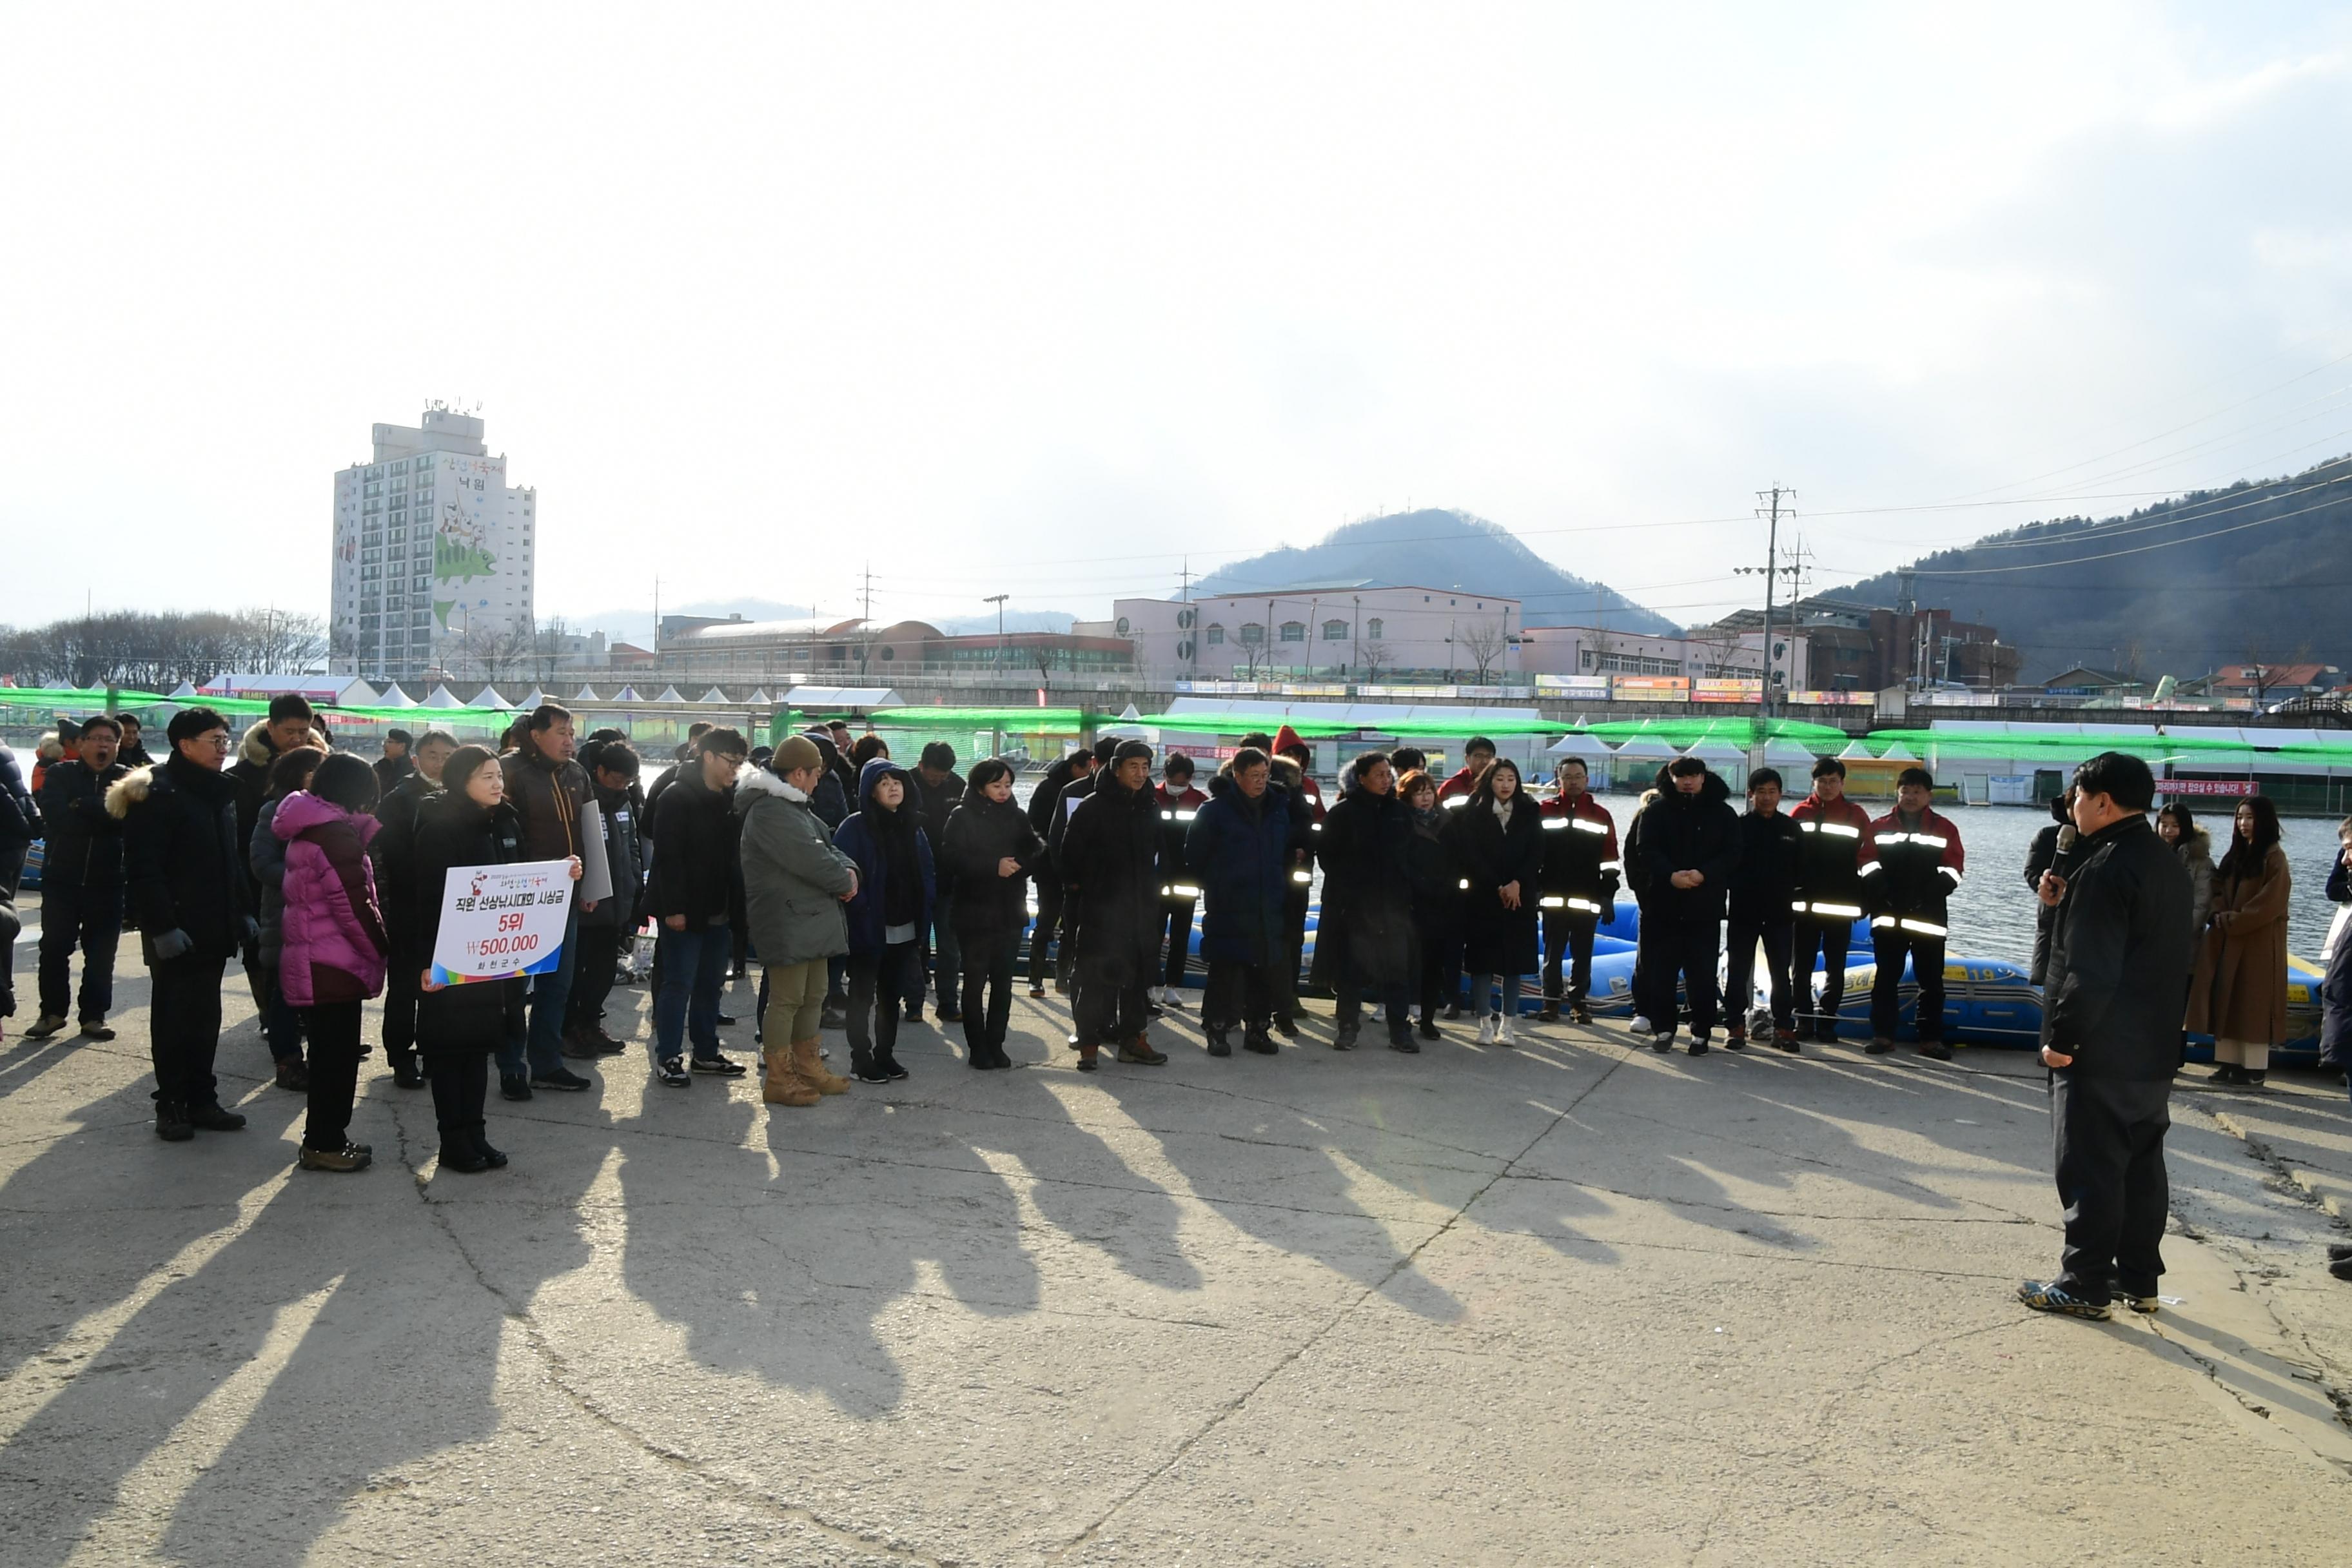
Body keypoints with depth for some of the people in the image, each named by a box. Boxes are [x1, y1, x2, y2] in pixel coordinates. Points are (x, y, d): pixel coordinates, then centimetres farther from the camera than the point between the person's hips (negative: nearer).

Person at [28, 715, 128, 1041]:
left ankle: (94, 1015, 14)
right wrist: (103, 816, -17)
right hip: (61, 877, 0)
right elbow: (54, 816, -15)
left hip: (107, 880, 0)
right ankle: (53, 1012, 18)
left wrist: (82, 807, -18)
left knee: (101, 952, 4)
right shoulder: (60, 775, 3)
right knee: (54, 947, 4)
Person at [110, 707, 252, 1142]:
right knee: (172, 1019, 1)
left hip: (214, 931, 8)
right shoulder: (158, 795, -12)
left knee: (205, 1018, 12)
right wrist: (162, 926, -22)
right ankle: (171, 1106, 10)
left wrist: (244, 912, 16)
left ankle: (201, 1100, 19)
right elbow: (143, 870, -18)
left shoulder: (221, 793, 14)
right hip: (176, 934, -8)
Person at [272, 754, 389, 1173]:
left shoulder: (308, 829, 15)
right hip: (334, 964, -10)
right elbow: (352, 903, -20)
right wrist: (384, 949, -11)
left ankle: (325, 1136, 25)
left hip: (310, 961, 10)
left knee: (330, 1052, 17)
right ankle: (324, 1144, 5)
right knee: (336, 1055, -2)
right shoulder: (336, 832, -17)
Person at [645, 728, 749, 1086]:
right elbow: (668, 856, -16)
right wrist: (674, 908, -20)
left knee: (711, 983, 14)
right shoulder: (678, 798, -11)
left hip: (719, 909, 7)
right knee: (679, 983, -1)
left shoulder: (731, 800, 10)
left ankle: (706, 1052, 24)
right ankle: (668, 1057, 8)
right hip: (685, 911, -7)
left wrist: (736, 905, 8)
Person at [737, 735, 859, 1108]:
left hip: (812, 917, 11)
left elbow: (827, 846, 18)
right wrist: (844, 881, -8)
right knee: (786, 999, -5)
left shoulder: (795, 807, 19)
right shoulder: (769, 811, -17)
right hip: (785, 921, -11)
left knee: (814, 996, 17)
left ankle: (807, 1066, 29)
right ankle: (777, 1079, 3)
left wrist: (848, 869, -3)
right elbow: (809, 859, -22)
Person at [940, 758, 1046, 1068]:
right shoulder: (963, 816, -4)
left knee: (1003, 981, 8)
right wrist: (993, 866, -22)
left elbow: (1036, 850, 3)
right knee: (975, 981, 1)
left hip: (1010, 912, 4)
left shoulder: (1017, 816, 9)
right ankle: (977, 1047, 11)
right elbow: (950, 857, -14)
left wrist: (1022, 863, -19)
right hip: (974, 912, -4)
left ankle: (995, 1044, 18)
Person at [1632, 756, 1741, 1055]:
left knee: (1702, 973, 1)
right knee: (1660, 970, 3)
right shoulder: (1657, 811, 6)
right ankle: (1663, 1028, 13)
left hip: (1705, 906, -1)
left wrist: (1704, 874, -19)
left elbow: (1731, 856, -2)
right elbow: (1647, 851, -3)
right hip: (1663, 904, 1)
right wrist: (1670, 875, -21)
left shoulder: (1722, 813, 5)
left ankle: (1701, 1033, 9)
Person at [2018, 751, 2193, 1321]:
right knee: (2141, 1164, 15)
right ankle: (2139, 1279, 24)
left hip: (2102, 1055, -9)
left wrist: (2062, 1038, -17)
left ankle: (2085, 1286, 6)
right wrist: (2065, 904, 6)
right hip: (2154, 1049, 9)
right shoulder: (2167, 863, 11)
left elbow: (2090, 971, -25)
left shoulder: (2106, 867, -20)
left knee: (2090, 1170, -1)